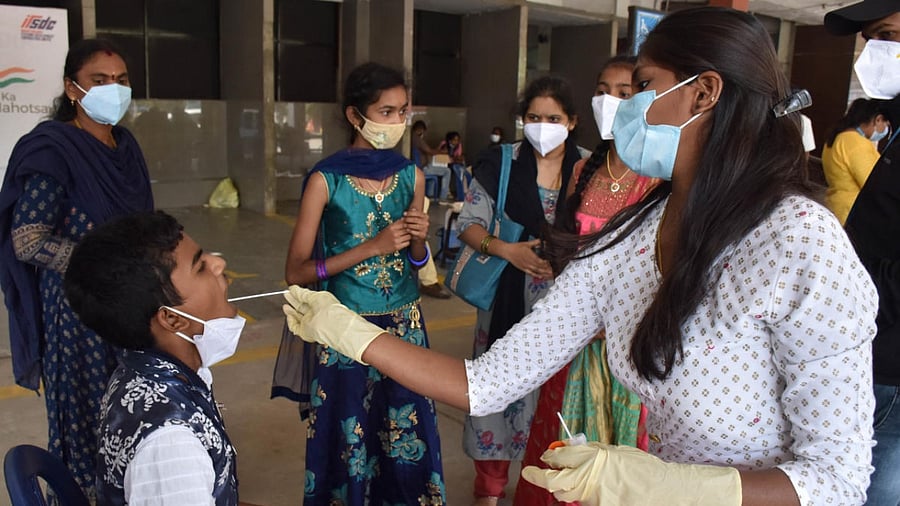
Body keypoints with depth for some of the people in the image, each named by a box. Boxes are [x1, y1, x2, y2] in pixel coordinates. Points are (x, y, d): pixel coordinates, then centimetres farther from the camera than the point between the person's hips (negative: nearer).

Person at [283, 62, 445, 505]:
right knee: (351, 443, 8)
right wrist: (372, 246, -18)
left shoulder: (411, 175, 2)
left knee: (407, 441, 10)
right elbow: (296, 272, -11)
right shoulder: (326, 180, -10)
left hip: (406, 326, 4)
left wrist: (419, 240, -11)